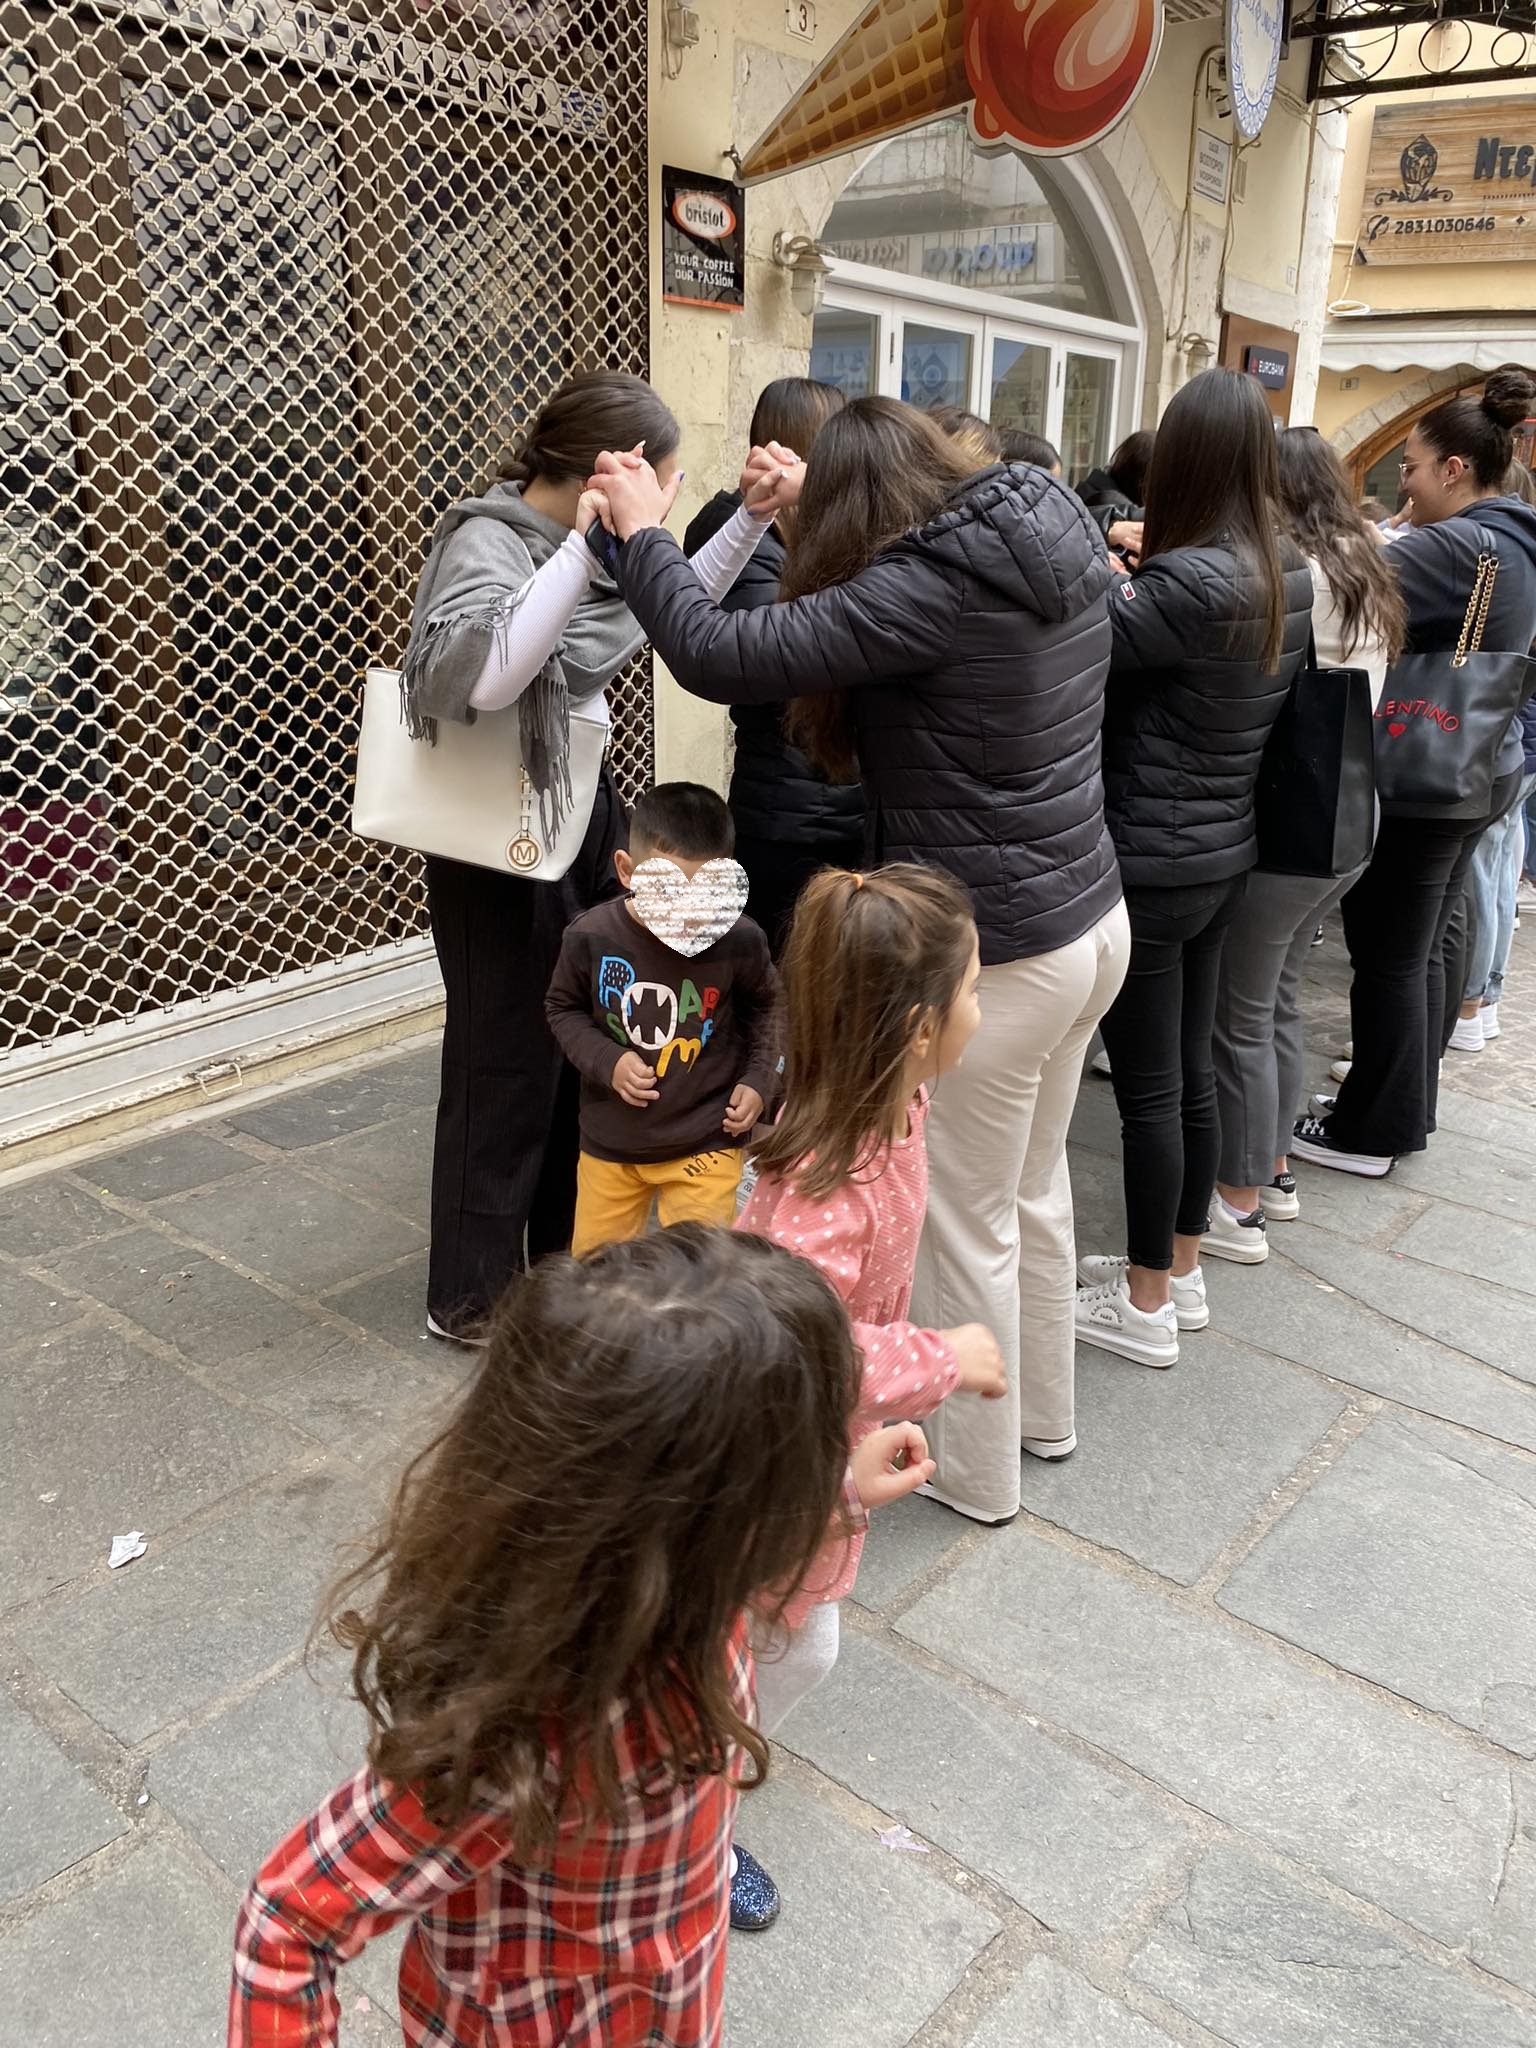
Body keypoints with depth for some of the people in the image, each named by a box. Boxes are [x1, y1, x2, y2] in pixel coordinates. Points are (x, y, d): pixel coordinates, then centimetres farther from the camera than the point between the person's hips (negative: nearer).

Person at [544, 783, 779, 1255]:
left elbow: (765, 1007, 3)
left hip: (704, 1142, -2)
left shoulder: (740, 941, -19)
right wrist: (606, 1061, -14)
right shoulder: (591, 936, -19)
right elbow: (563, 1008, 1)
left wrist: (760, 1079, -7)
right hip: (610, 1140, 2)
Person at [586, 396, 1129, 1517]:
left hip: (992, 958, -9)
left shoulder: (923, 591, -22)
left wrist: (644, 532, -7)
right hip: (1095, 920, 9)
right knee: (1035, 1189, 25)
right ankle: (1042, 1413, 45)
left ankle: (979, 1471, 31)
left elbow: (721, 658, -24)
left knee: (968, 1223, 11)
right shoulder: (1062, 538, 4)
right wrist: (810, 494, 26)